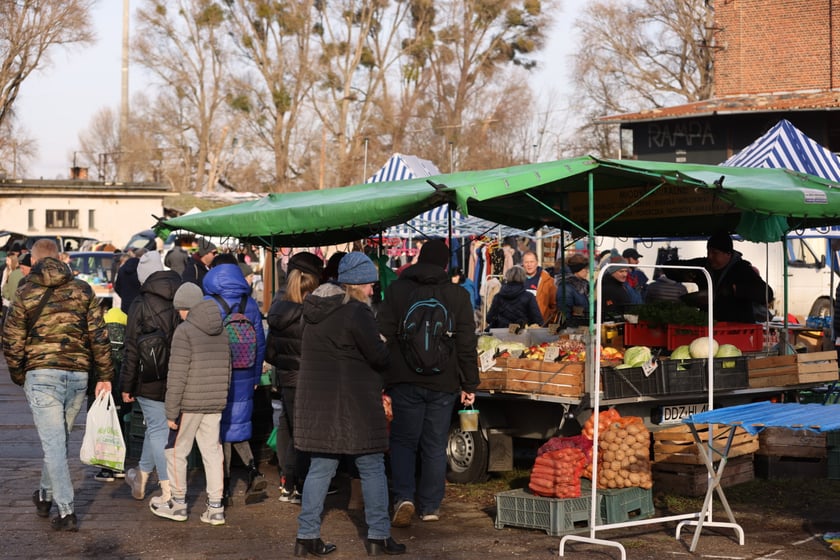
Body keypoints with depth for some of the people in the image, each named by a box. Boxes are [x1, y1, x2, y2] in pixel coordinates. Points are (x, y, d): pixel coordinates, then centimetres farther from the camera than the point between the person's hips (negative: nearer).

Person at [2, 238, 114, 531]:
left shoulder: (25, 294, 0)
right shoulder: (83, 290, 6)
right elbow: (99, 336, 2)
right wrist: (105, 376, 6)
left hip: (42, 375, -3)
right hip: (78, 375, 3)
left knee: (53, 443, -2)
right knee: (58, 439, 19)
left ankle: (66, 512, -6)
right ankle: (45, 496, 34)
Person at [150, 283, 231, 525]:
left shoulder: (185, 331, -11)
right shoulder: (222, 331, 9)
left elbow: (177, 376, -14)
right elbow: (227, 370, 15)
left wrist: (171, 412, -11)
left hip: (190, 403, -6)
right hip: (215, 404, 6)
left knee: (176, 451, 8)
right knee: (213, 452, 9)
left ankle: (178, 503, 17)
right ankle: (215, 507, 9)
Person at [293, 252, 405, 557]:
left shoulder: (316, 311, 12)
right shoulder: (356, 312, -14)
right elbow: (379, 356, -15)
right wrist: (387, 347, 9)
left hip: (317, 402, 7)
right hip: (353, 403, -7)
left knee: (320, 468, 12)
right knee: (372, 468, 4)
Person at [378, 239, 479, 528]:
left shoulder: (396, 290, 0)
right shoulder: (458, 295, 0)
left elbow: (384, 337, 0)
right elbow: (467, 346, 0)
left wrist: (381, 379, 5)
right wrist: (470, 385, 7)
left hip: (404, 381, 0)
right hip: (443, 383, 0)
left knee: (403, 441, 9)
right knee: (435, 445, 9)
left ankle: (404, 497, -8)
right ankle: (430, 506, 13)